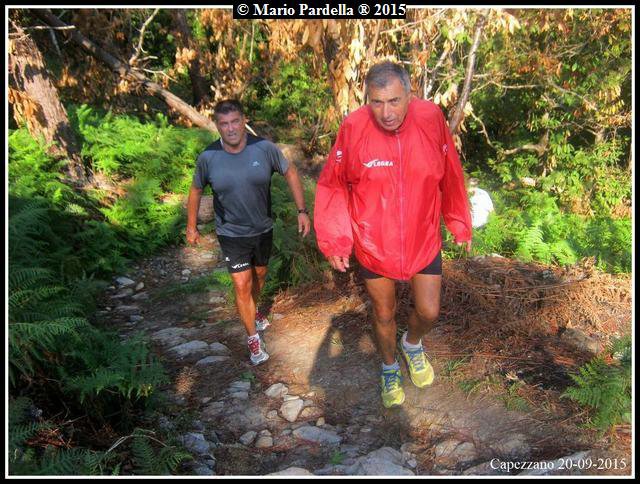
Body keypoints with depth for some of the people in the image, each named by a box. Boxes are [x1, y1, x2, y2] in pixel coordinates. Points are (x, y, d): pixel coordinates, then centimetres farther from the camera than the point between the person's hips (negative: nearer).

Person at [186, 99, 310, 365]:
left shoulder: (264, 148, -18)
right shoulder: (208, 158, -16)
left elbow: (290, 173, -4)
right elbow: (196, 190, 1)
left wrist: (302, 210, -8)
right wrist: (191, 227, 8)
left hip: (263, 229, 2)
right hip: (231, 234, -2)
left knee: (259, 275, 22)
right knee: (242, 285, -3)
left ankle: (253, 311, 53)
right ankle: (253, 337, 17)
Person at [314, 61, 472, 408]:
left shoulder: (431, 118, -15)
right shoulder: (353, 128, -20)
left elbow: (450, 176, -1)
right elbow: (332, 185, -8)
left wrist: (460, 224, 6)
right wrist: (333, 240, -11)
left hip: (423, 241, 1)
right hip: (373, 246, -1)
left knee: (429, 313, 11)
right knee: (384, 315, 18)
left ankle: (412, 344, 48)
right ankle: (389, 369, 47)